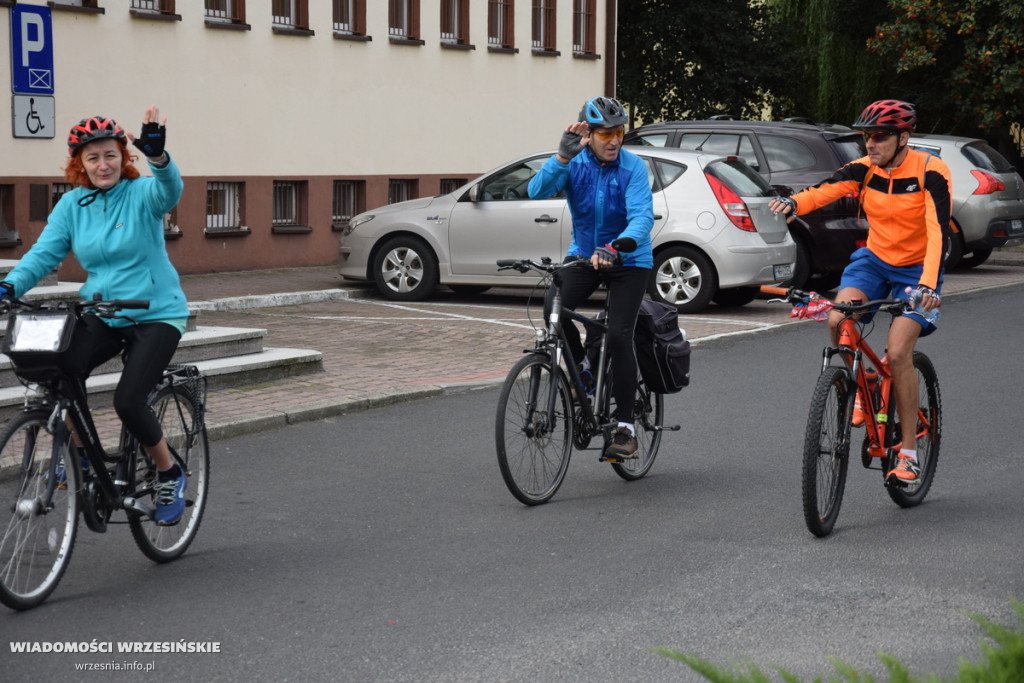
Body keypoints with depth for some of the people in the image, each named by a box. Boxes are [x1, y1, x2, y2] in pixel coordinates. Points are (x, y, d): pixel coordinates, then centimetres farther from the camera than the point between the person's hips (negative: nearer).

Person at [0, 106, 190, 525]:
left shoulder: (141, 194, -9)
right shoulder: (73, 204, 2)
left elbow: (170, 190, -31)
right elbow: (45, 252, -4)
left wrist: (157, 155, -53)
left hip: (155, 314, -4)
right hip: (101, 314, 4)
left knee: (128, 402, -18)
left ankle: (170, 475, 9)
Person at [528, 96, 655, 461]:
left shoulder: (633, 167, -16)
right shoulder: (574, 162, -9)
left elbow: (642, 217, -28)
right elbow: (538, 191, -25)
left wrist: (614, 248, -46)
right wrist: (562, 157, -40)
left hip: (628, 259, -2)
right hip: (583, 253, 3)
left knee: (618, 336, -15)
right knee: (553, 308, -25)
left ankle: (625, 427, -3)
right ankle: (582, 367, 5)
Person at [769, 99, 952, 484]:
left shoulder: (930, 172, -19)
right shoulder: (863, 170, -9)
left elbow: (937, 231, -30)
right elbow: (825, 190, -27)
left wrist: (928, 284, -44)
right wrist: (792, 203, -50)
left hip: (915, 269, -4)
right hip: (874, 260, 4)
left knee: (898, 352, -19)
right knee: (838, 320, -25)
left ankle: (908, 452, -7)